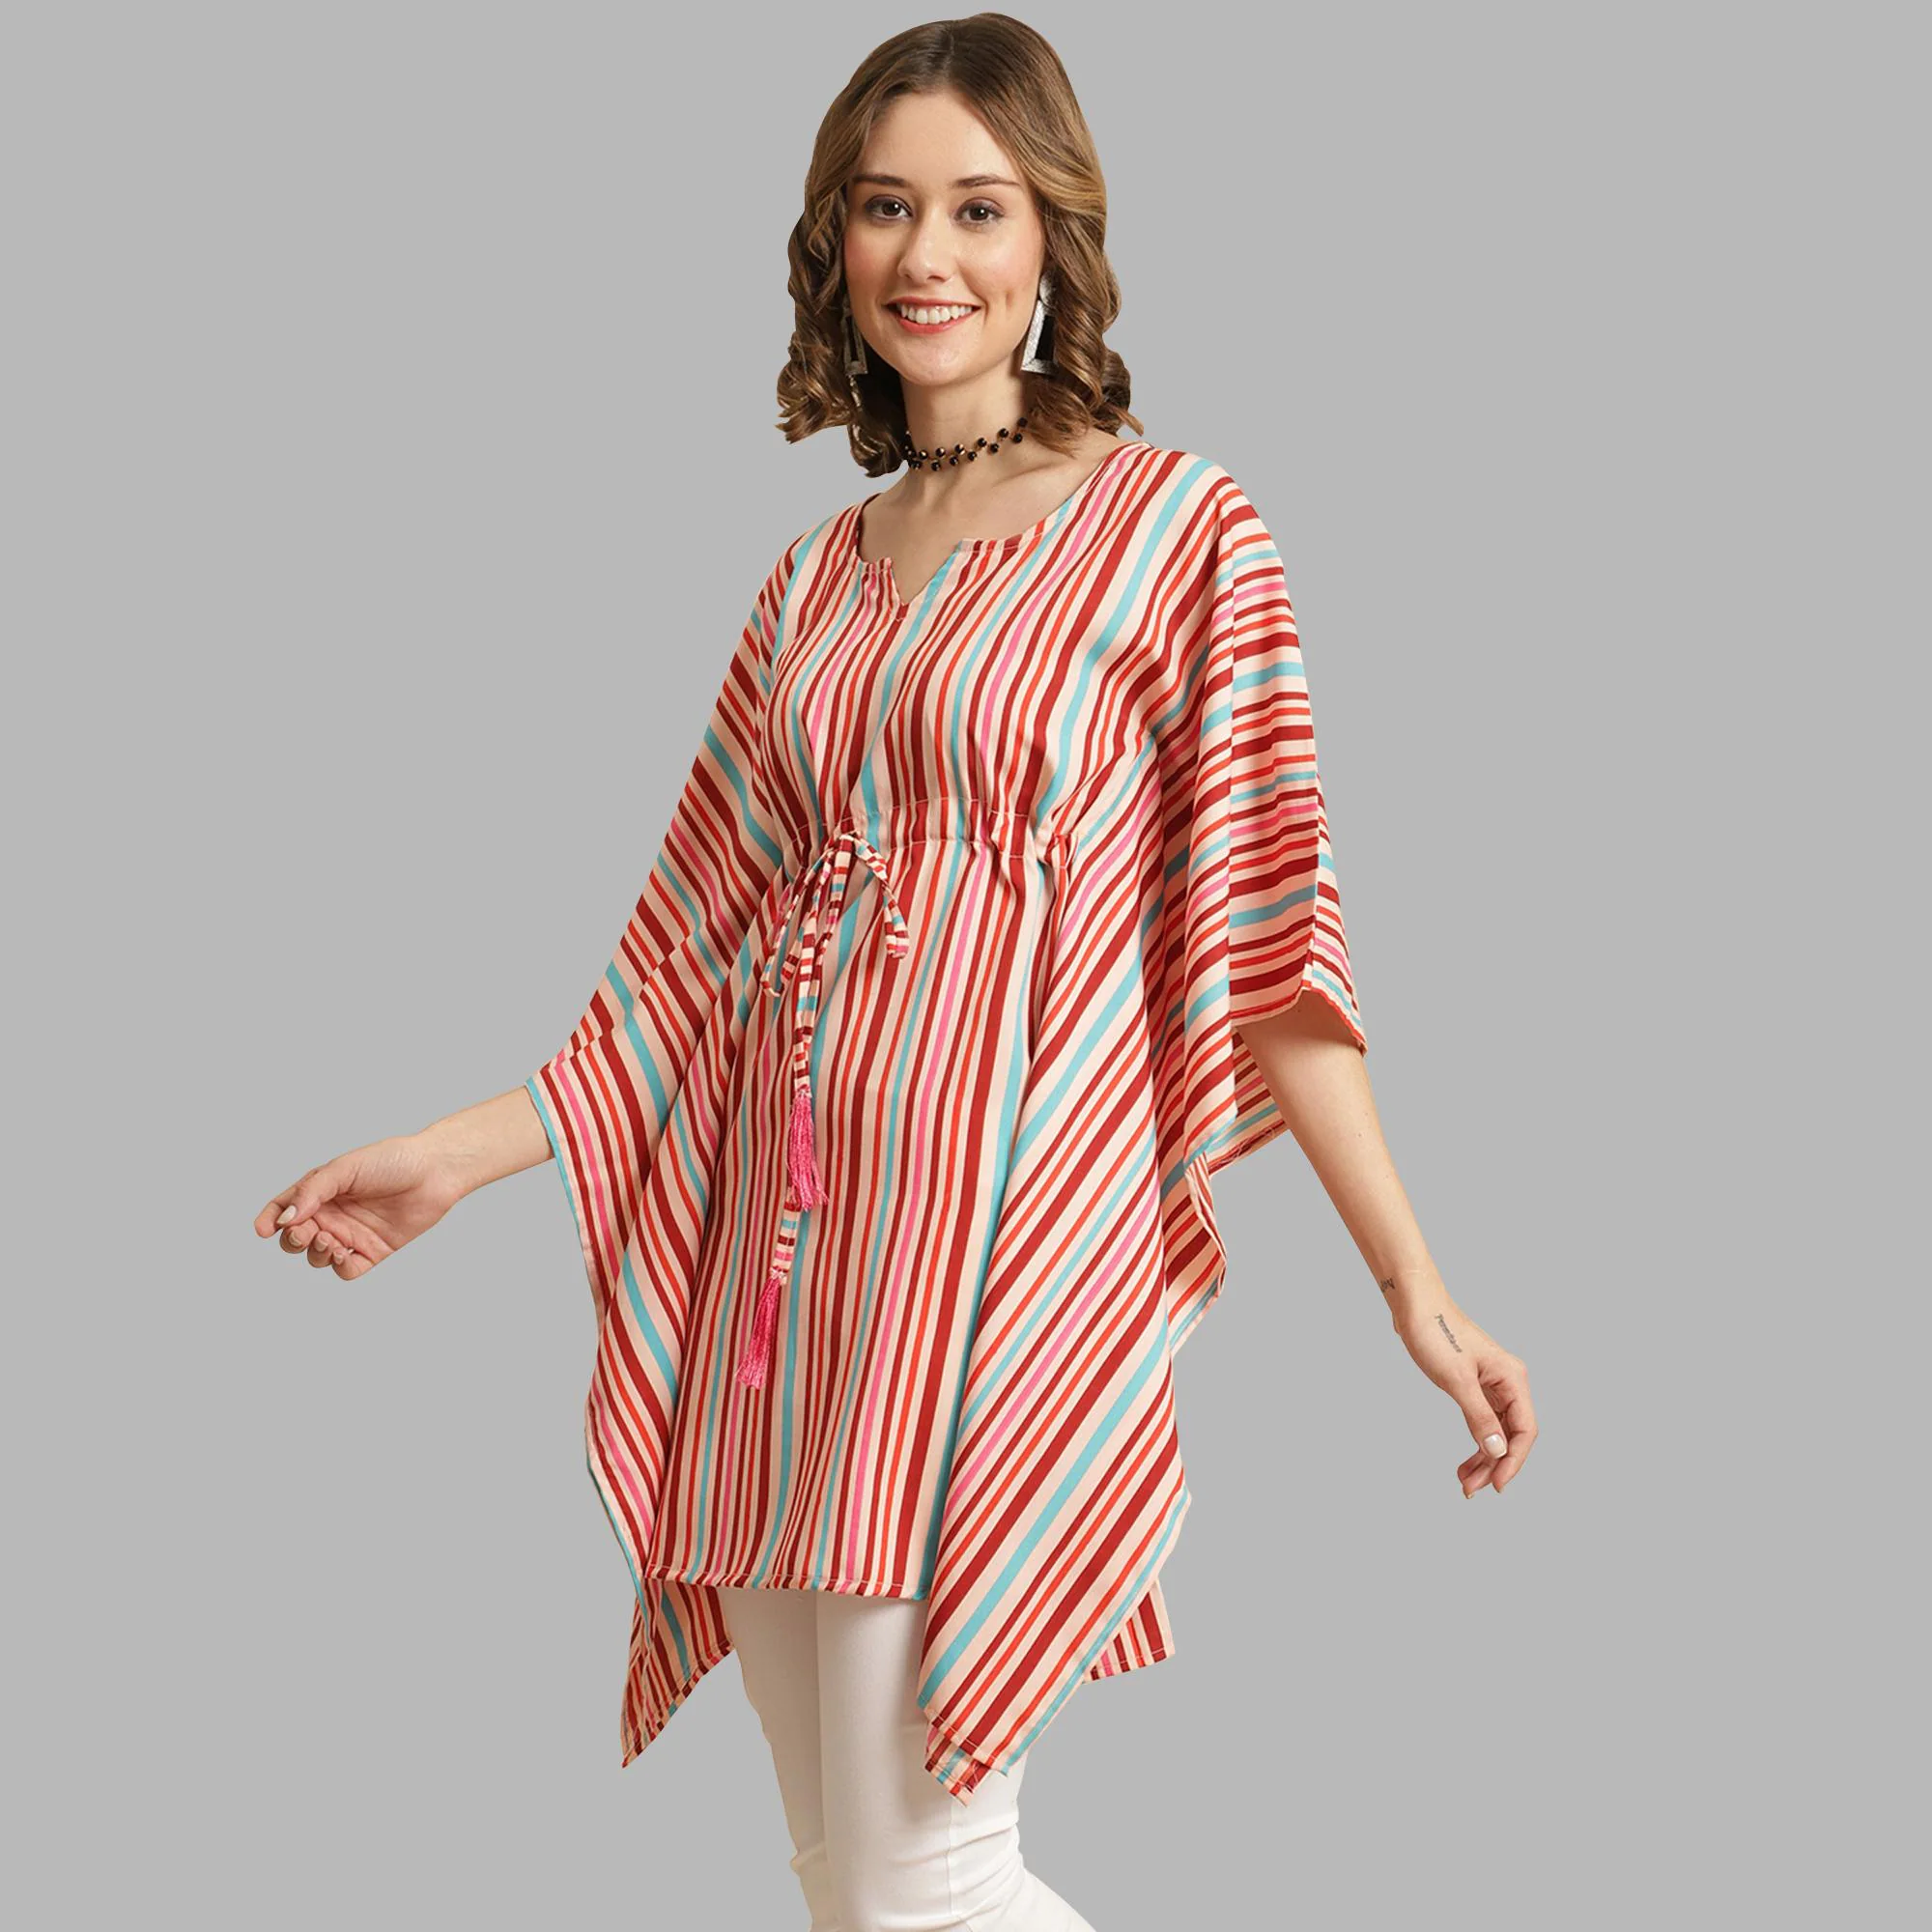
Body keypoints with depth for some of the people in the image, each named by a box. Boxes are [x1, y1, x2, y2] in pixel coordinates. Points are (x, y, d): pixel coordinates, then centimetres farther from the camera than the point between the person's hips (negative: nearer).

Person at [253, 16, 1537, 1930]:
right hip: (792, 1236, 6)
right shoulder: (815, 584, 16)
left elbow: (1262, 930, -4)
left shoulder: (1175, 529, 0)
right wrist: (454, 1157, 12)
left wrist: (1413, 1284, -10)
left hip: (1010, 1223, -6)